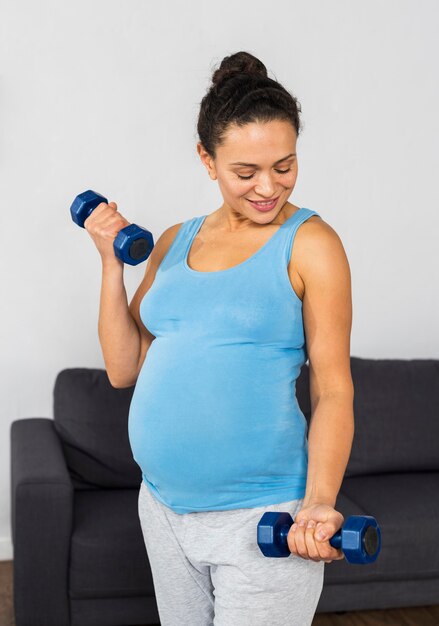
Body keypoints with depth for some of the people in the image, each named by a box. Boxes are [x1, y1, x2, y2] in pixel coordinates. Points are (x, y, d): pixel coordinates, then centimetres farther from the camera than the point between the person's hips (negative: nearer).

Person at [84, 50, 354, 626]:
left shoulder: (309, 243, -7)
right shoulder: (174, 242, 8)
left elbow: (334, 390, -9)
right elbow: (124, 369, 6)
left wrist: (319, 504, -22)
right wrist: (112, 261, -1)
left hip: (261, 517, -5)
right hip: (163, 508, 6)